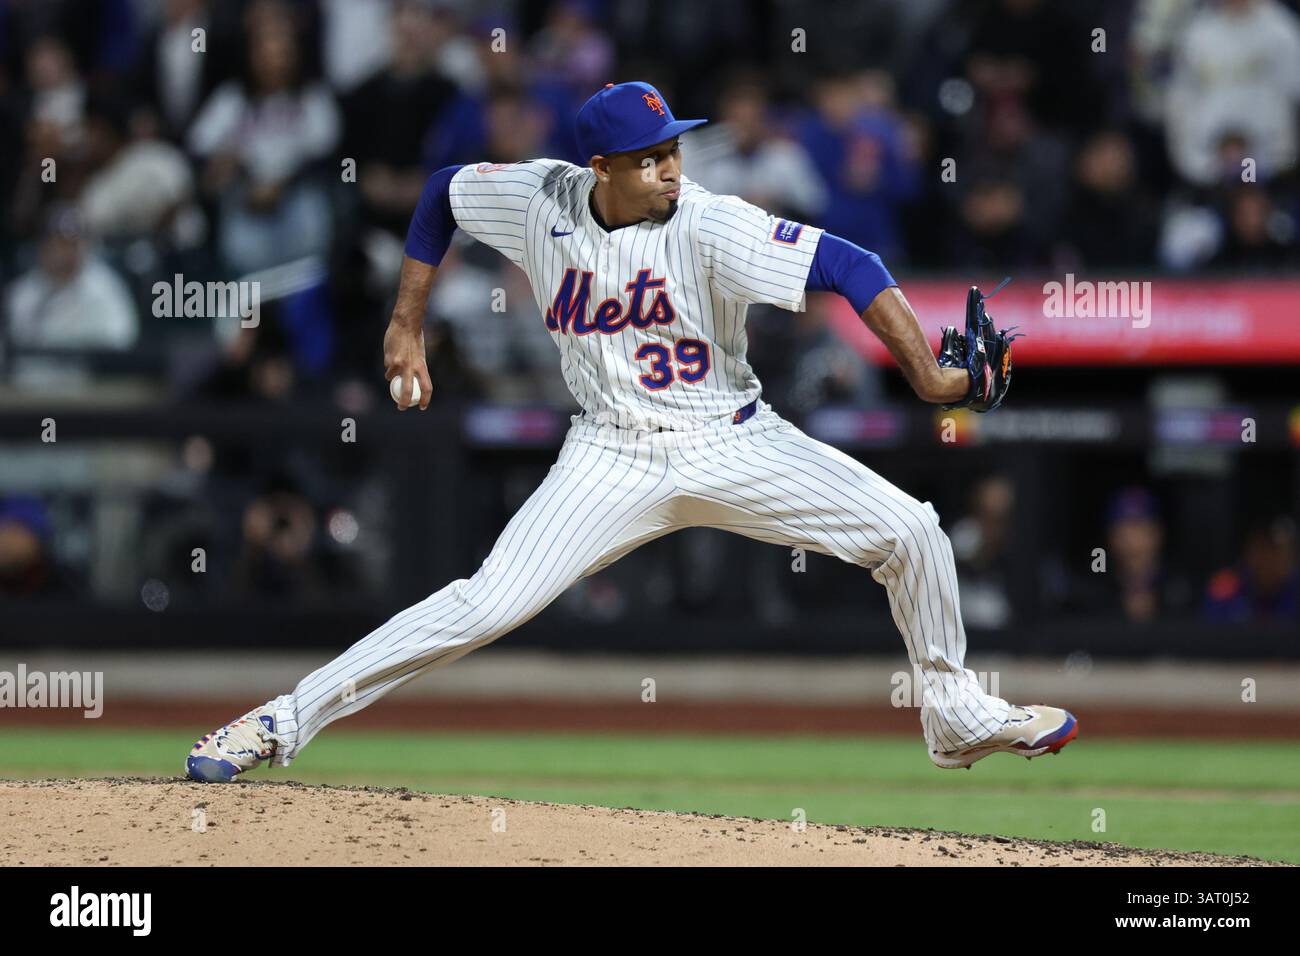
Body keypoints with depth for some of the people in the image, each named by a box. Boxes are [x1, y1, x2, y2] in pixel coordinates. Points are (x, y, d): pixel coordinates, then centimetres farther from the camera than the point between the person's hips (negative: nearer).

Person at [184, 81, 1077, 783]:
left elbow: (847, 266, -27)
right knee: (486, 603, -15)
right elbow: (442, 191, 10)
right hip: (614, 461, 0)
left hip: (732, 445, 0)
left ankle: (958, 717, 12)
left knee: (910, 530, -11)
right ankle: (284, 721, -8)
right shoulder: (541, 198, -10)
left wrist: (926, 373, -37)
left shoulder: (709, 226, -20)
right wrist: (408, 326, 10)